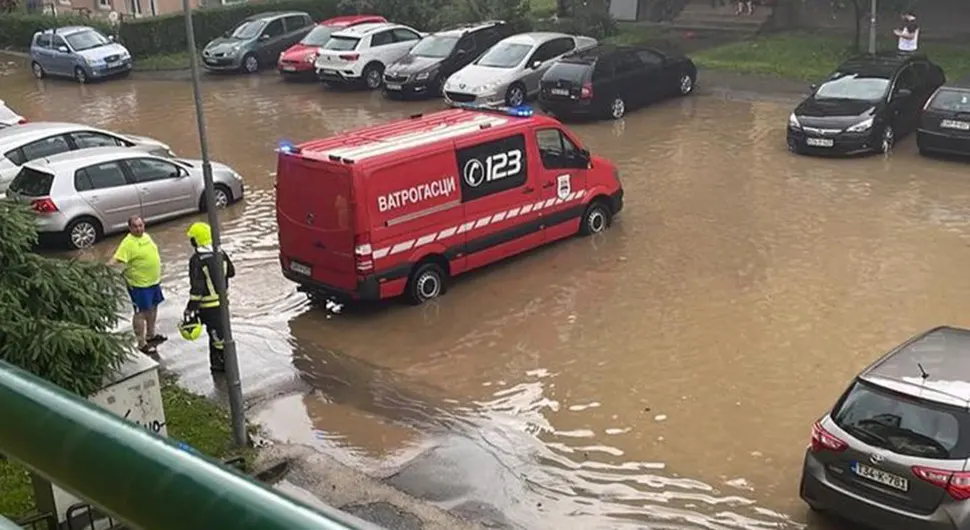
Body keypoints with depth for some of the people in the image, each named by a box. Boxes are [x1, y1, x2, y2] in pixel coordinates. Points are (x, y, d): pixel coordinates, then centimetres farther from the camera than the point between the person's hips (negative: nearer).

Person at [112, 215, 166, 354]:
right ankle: (141, 344, 7)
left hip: (154, 281, 9)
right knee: (141, 312, -1)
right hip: (139, 284, -9)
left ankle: (151, 335, 39)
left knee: (153, 307, 21)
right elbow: (116, 260, -28)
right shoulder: (128, 243, -20)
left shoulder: (146, 236, 6)